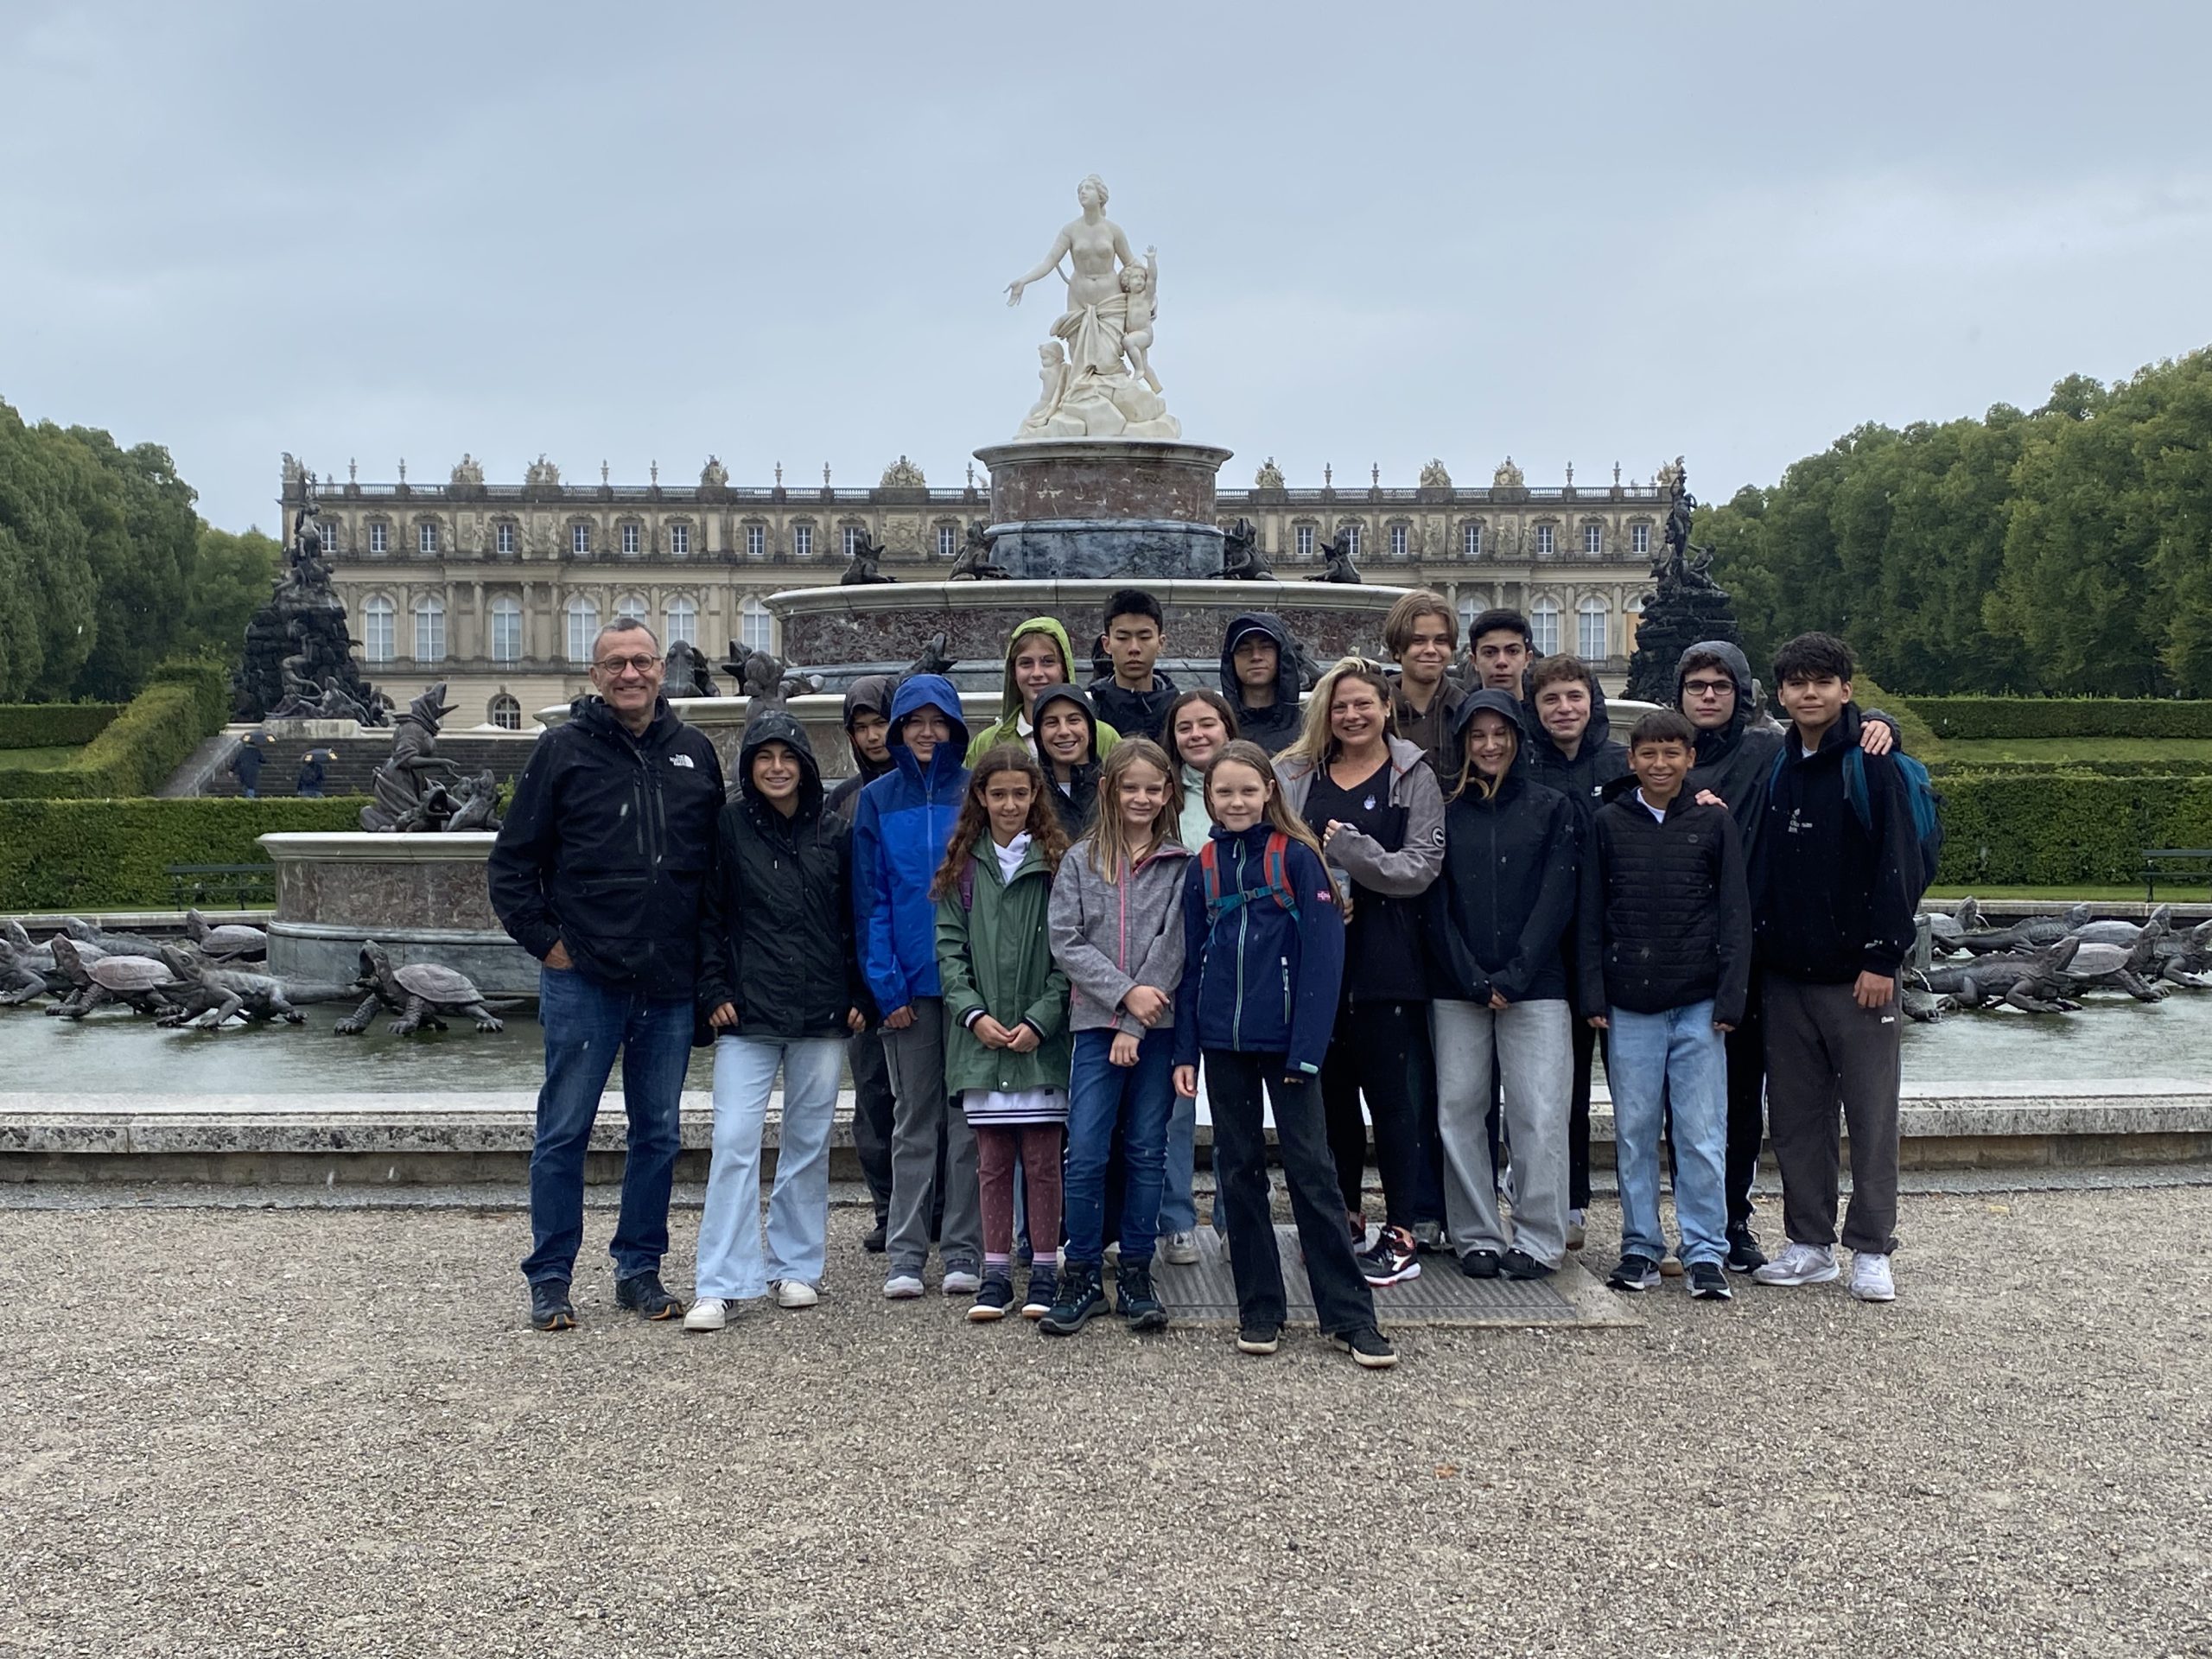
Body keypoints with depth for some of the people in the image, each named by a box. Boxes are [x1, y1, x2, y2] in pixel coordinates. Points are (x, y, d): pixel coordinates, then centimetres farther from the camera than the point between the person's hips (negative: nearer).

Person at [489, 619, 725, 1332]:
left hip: (670, 985, 4)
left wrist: (706, 952, 9)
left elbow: (719, 859, 16)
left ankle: (640, 1270, 23)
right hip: (583, 979, -3)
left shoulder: (694, 752, 8)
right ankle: (549, 1279, 14)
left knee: (659, 1135, 10)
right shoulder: (562, 750, -2)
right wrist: (544, 940, -5)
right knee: (564, 1133, 2)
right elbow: (510, 862, 2)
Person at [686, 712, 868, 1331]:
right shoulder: (730, 827, 2)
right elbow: (708, 916, 3)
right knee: (734, 1141, -8)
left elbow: (855, 921, 11)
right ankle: (721, 1285, -5)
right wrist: (714, 990, -5)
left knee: (809, 1144, 9)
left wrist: (860, 996, 5)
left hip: (822, 1015, 2)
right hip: (747, 1014, -2)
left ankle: (796, 1266, 22)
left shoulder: (835, 832, 7)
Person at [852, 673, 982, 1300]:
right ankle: (906, 1254, 11)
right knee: (913, 1119, 7)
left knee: (968, 1118, 4)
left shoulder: (977, 794, 3)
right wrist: (887, 986, -7)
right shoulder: (877, 800, 5)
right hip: (908, 983, 1)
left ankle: (964, 1250, 11)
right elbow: (870, 898, 1)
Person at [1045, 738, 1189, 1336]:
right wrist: (1125, 992, -13)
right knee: (1086, 1154, -4)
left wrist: (1135, 1024, -12)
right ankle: (1082, 1276, 8)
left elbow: (1173, 945, -5)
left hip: (1158, 1024, 0)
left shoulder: (1181, 864, 3)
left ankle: (1136, 1275, 16)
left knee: (1146, 1152, 6)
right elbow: (1066, 942, -1)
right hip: (1096, 1022, 0)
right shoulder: (1081, 860, 6)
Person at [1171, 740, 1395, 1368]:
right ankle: (1259, 1310, 18)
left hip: (1285, 1039, -4)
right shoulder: (1203, 867, 8)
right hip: (1224, 1041, 4)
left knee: (1311, 1169, -3)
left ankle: (1349, 1315, 3)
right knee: (1239, 1170, 8)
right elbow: (1192, 963, 10)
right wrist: (1186, 1050, 4)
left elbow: (1322, 955, -9)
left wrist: (1308, 1047, -15)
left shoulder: (1297, 857, -4)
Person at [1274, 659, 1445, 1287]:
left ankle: (1401, 1235, 7)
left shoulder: (1413, 777, 1)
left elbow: (1421, 866, -8)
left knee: (1391, 1093, 0)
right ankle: (1344, 1221, 24)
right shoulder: (1297, 775, 11)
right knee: (1331, 1090, 10)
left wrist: (1345, 847, -14)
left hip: (1385, 959, -4)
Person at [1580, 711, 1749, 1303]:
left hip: (1699, 1006, -1)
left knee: (1702, 1136, 0)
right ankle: (1640, 1247, 17)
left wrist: (1730, 997, -3)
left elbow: (1735, 914, 4)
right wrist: (1593, 995, 0)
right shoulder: (1608, 823, 6)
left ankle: (1706, 1253, 9)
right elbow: (1590, 915, 7)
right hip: (1630, 1007, 1)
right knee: (1634, 1133, 6)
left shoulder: (1714, 821, 4)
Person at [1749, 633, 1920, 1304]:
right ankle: (1809, 1244, 19)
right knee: (1795, 1116, 9)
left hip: (1857, 974, -5)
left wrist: (1884, 955, -14)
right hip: (1787, 976, 5)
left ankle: (1871, 1251, 10)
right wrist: (1758, 948, 7)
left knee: (1871, 1115, 1)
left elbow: (1899, 866, -10)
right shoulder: (1777, 769, 11)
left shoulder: (1874, 766, -5)